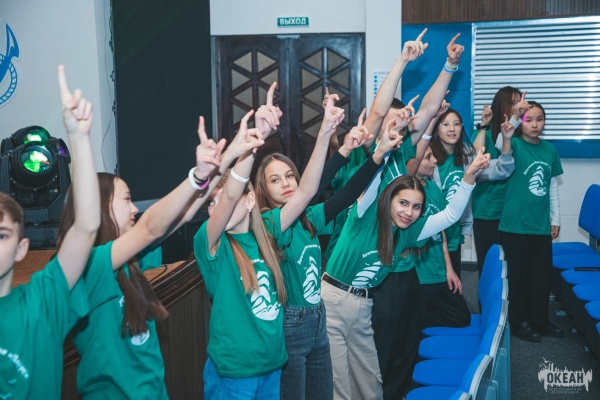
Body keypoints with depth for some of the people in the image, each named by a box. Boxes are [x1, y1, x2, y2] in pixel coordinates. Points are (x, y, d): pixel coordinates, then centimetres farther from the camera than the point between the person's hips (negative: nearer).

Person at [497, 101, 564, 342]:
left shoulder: (550, 150, 7)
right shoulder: (515, 145, -8)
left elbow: (552, 186, 15)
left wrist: (555, 218, 15)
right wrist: (505, 136, -54)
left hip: (541, 225, 5)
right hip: (515, 224, -5)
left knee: (542, 275, 12)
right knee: (518, 275, 4)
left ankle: (539, 320, 27)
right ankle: (518, 322, 18)